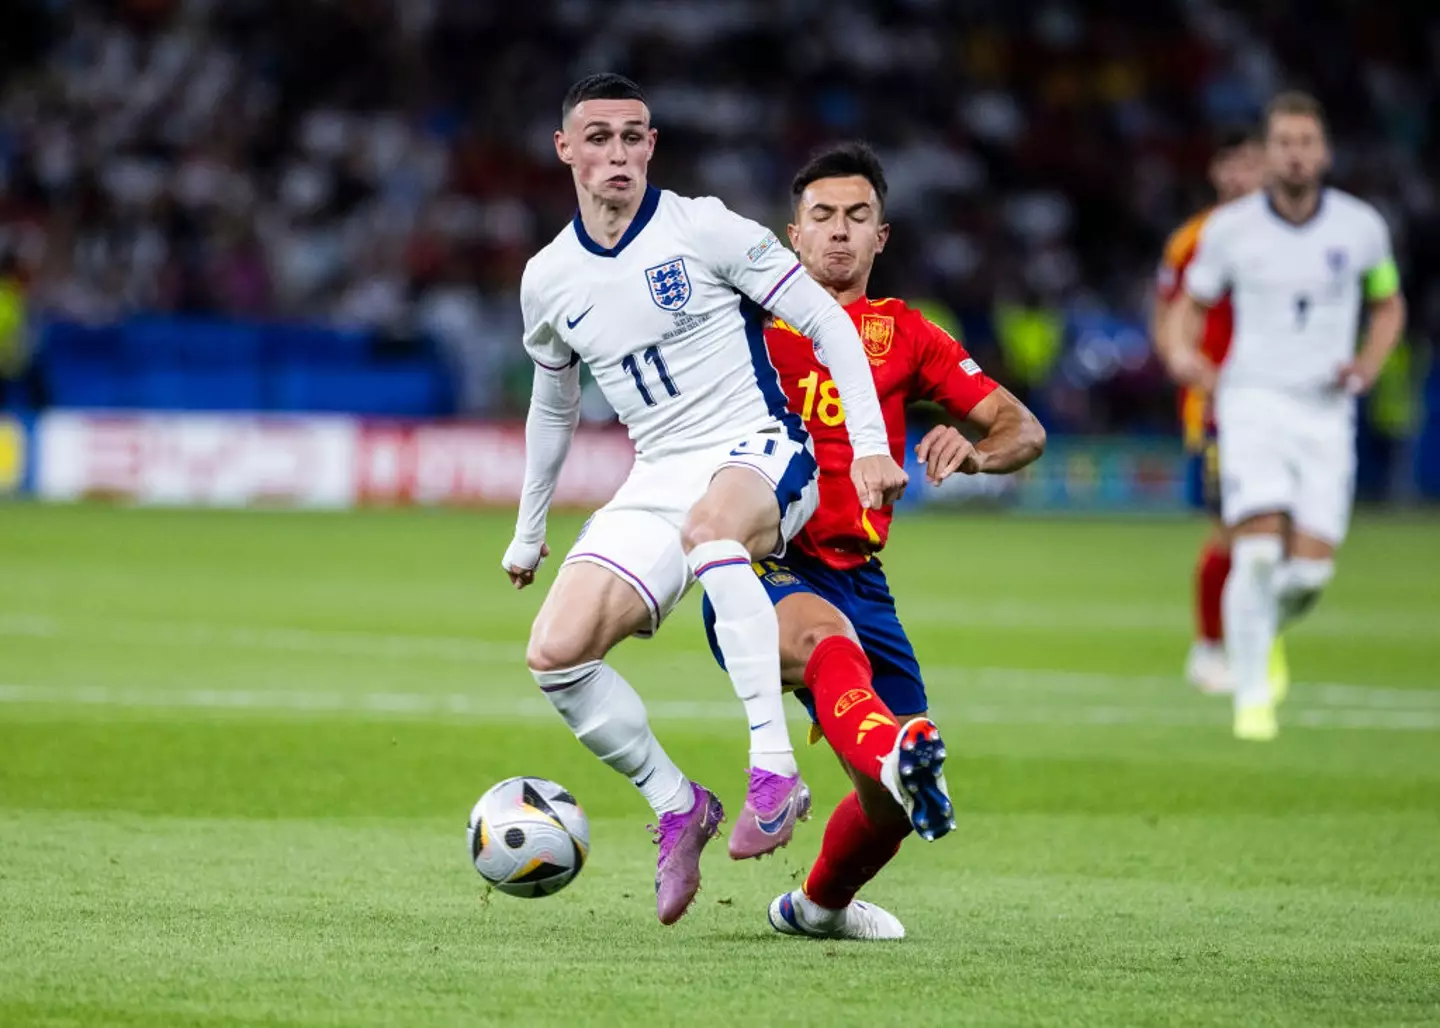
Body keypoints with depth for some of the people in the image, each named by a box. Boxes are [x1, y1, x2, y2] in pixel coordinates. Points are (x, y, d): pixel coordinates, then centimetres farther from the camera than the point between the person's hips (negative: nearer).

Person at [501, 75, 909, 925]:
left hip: (759, 455, -5)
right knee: (556, 654, -15)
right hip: (655, 483, 5)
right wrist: (529, 531, 31)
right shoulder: (549, 280, 8)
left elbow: (826, 321, -5)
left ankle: (775, 771, -44)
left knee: (708, 523, -43)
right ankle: (677, 806, 5)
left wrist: (870, 443, -14)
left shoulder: (704, 230, -7)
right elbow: (554, 404, 25)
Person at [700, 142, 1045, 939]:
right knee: (829, 633, -40)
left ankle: (818, 904, 31)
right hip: (759, 570, -4)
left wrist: (974, 453, -18)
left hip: (857, 575, 4)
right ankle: (892, 747, -71)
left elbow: (1023, 430, 6)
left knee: (895, 799, 0)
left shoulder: (903, 335, 14)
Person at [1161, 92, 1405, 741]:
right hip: (1254, 401, -2)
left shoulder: (1360, 226, 1)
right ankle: (1252, 697, -6)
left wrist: (1368, 365, -1)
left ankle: (1262, 629, 30)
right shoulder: (1230, 229, -2)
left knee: (1310, 570, -5)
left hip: (1326, 412, 2)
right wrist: (1182, 353, -11)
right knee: (1258, 550, -18)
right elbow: (1189, 305, 11)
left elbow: (1389, 305, 17)